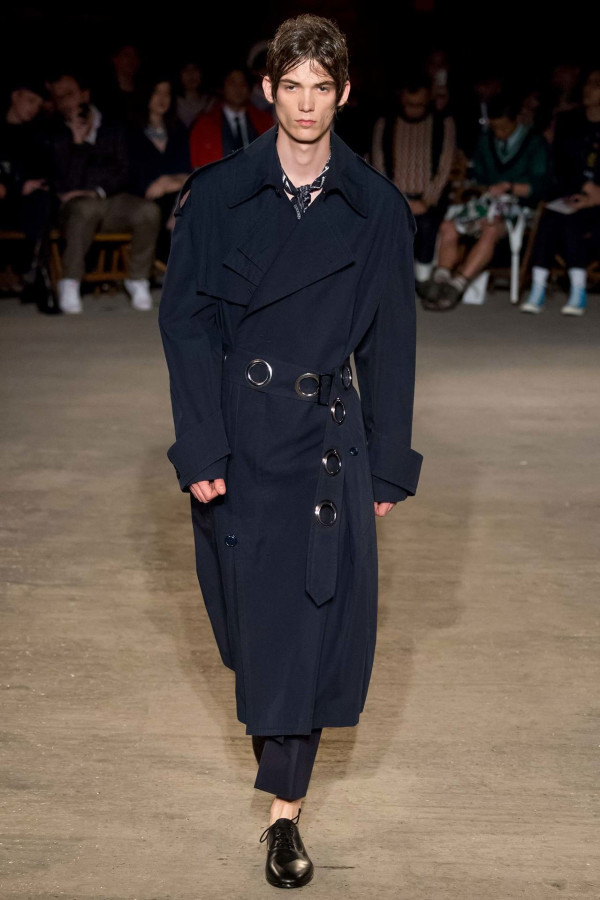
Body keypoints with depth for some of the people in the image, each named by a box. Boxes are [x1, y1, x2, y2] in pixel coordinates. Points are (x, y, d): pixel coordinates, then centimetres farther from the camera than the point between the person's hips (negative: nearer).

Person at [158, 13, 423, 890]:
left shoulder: (378, 207, 0)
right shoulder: (218, 194, -2)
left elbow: (391, 343, 4)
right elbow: (186, 322, -4)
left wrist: (387, 465, 3)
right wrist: (201, 449, -11)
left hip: (328, 433, 0)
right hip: (238, 428, 0)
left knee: (319, 610, -4)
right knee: (251, 603, 12)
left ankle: (285, 805, 6)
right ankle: (273, 725, 44)